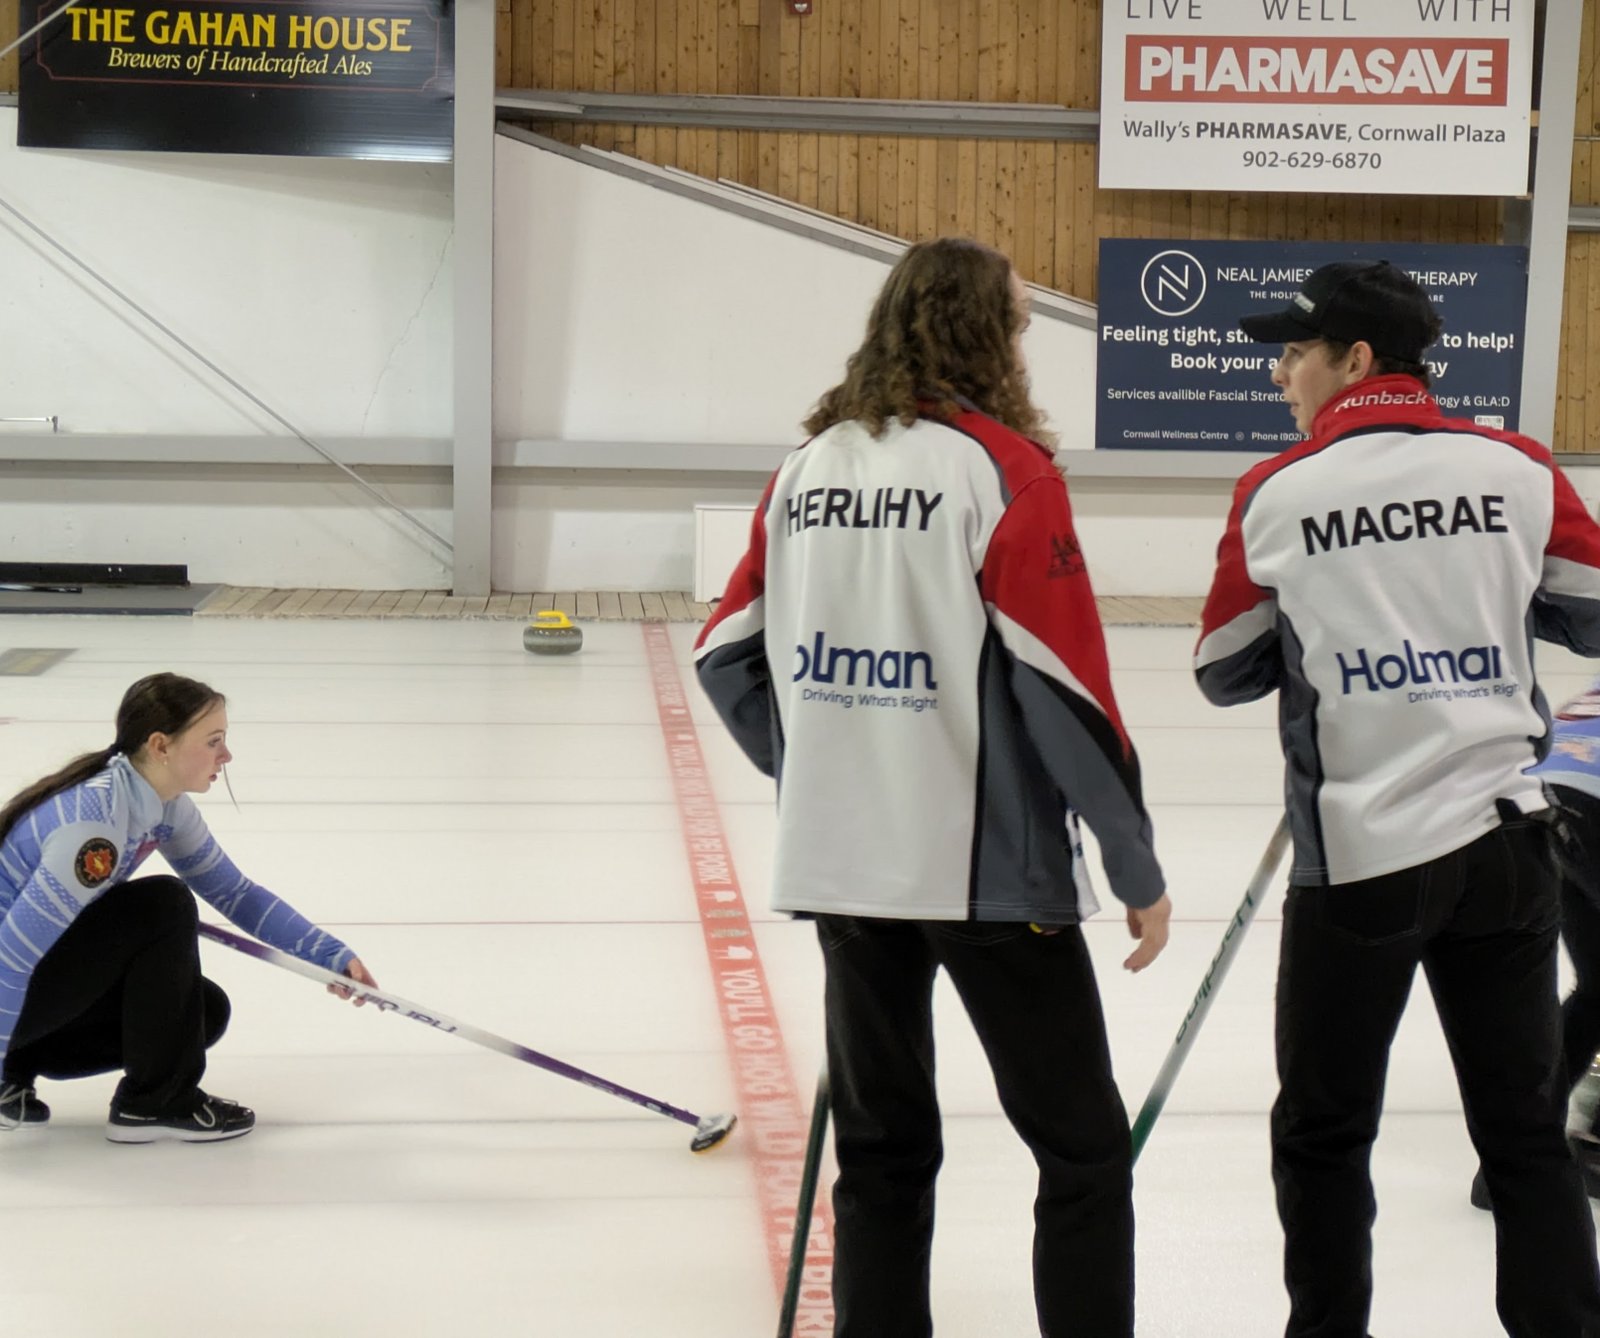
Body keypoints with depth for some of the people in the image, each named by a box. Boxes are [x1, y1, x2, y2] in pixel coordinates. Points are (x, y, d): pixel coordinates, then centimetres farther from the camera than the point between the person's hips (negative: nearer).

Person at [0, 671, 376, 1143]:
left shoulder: (165, 805, -1)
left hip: (45, 971, 9)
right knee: (164, 906, -21)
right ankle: (153, 1103, -7)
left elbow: (234, 892, 8)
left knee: (204, 1011, 5)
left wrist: (333, 955, 0)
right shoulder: (96, 818, -30)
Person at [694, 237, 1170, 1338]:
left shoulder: (808, 467, 6)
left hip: (839, 863, 6)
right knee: (1084, 1152, 6)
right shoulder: (1003, 466, -11)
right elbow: (1062, 687, -15)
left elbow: (727, 657, 9)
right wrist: (1139, 869, -6)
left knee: (883, 1151, 16)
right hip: (990, 867, -6)